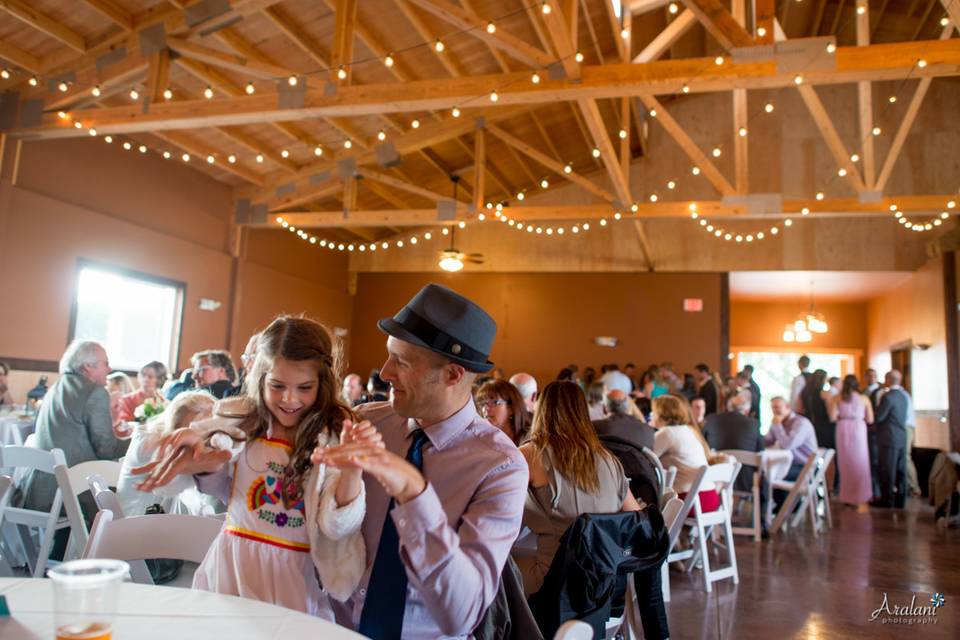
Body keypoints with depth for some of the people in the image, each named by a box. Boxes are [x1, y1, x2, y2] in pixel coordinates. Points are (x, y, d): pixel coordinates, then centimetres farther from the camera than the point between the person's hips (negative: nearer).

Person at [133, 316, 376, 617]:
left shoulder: (334, 438, -7)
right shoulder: (241, 422, 3)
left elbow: (337, 527, -14)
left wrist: (353, 467, -29)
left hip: (293, 577, -2)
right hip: (231, 568, 2)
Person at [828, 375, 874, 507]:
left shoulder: (837, 398, 2)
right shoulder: (864, 398, 3)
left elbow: (833, 417, -5)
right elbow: (870, 419, 0)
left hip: (843, 430, 1)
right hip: (859, 430, -1)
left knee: (845, 463, 9)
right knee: (859, 463, 9)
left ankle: (847, 496, 14)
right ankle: (859, 496, 15)